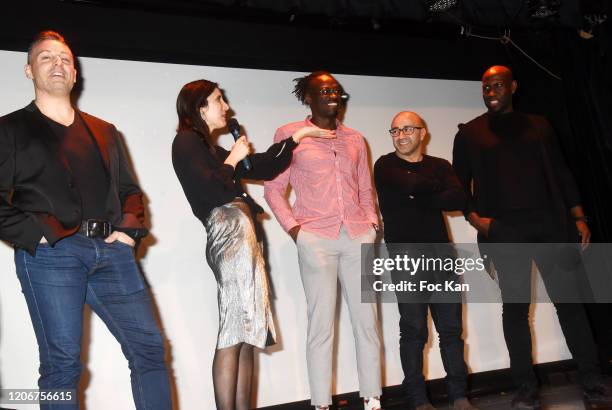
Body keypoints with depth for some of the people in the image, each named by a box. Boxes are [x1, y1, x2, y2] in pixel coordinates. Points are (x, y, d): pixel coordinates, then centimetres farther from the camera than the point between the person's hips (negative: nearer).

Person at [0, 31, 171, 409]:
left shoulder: (104, 131, 23)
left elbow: (130, 189, 23)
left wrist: (130, 228, 5)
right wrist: (36, 234, -11)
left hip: (112, 251, 4)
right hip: (49, 254, -3)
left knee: (150, 348, -1)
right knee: (62, 363, -3)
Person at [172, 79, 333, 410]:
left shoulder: (208, 148, 26)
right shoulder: (186, 141, 1)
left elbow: (264, 167, 27)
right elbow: (212, 192, -13)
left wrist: (298, 136, 31)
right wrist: (233, 159, 2)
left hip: (240, 235, 9)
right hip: (229, 233, -9)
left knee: (247, 332, 4)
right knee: (234, 333, -11)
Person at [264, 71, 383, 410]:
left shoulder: (355, 139, 18)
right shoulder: (289, 134, 5)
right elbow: (273, 188, 3)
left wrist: (371, 223, 6)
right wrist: (293, 228, -7)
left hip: (358, 236, 4)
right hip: (315, 239, -4)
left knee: (367, 320, 5)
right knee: (321, 323, -2)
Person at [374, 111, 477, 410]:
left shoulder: (440, 165, 15)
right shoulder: (385, 165, 6)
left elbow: (458, 200, -2)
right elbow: (410, 185, -15)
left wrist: (419, 198, -9)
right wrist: (437, 187, 2)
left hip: (440, 251, 3)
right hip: (405, 253, -3)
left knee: (451, 326, 5)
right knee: (413, 329, -1)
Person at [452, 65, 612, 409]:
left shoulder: (538, 126, 14)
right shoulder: (469, 134, 9)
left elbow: (561, 174, 13)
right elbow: (460, 184, 6)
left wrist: (579, 217, 5)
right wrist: (475, 217, -9)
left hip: (550, 224, 2)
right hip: (505, 232, -2)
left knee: (569, 299, 2)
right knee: (515, 306, 0)